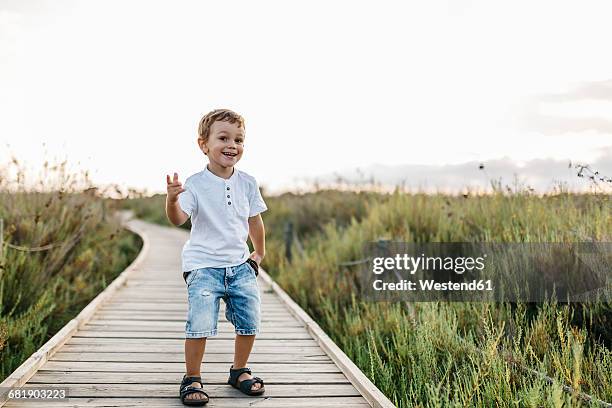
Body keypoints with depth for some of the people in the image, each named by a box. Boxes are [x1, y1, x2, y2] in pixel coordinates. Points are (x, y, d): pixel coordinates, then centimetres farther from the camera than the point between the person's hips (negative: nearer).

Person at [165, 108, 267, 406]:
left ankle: (239, 371, 29)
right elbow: (177, 218, -24)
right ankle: (192, 379, 7)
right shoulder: (195, 184, -10)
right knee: (200, 324, -13)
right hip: (204, 265, -4)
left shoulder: (248, 183, 3)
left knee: (250, 320, 6)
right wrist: (172, 199, -44)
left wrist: (259, 253, 25)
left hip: (240, 264, 5)